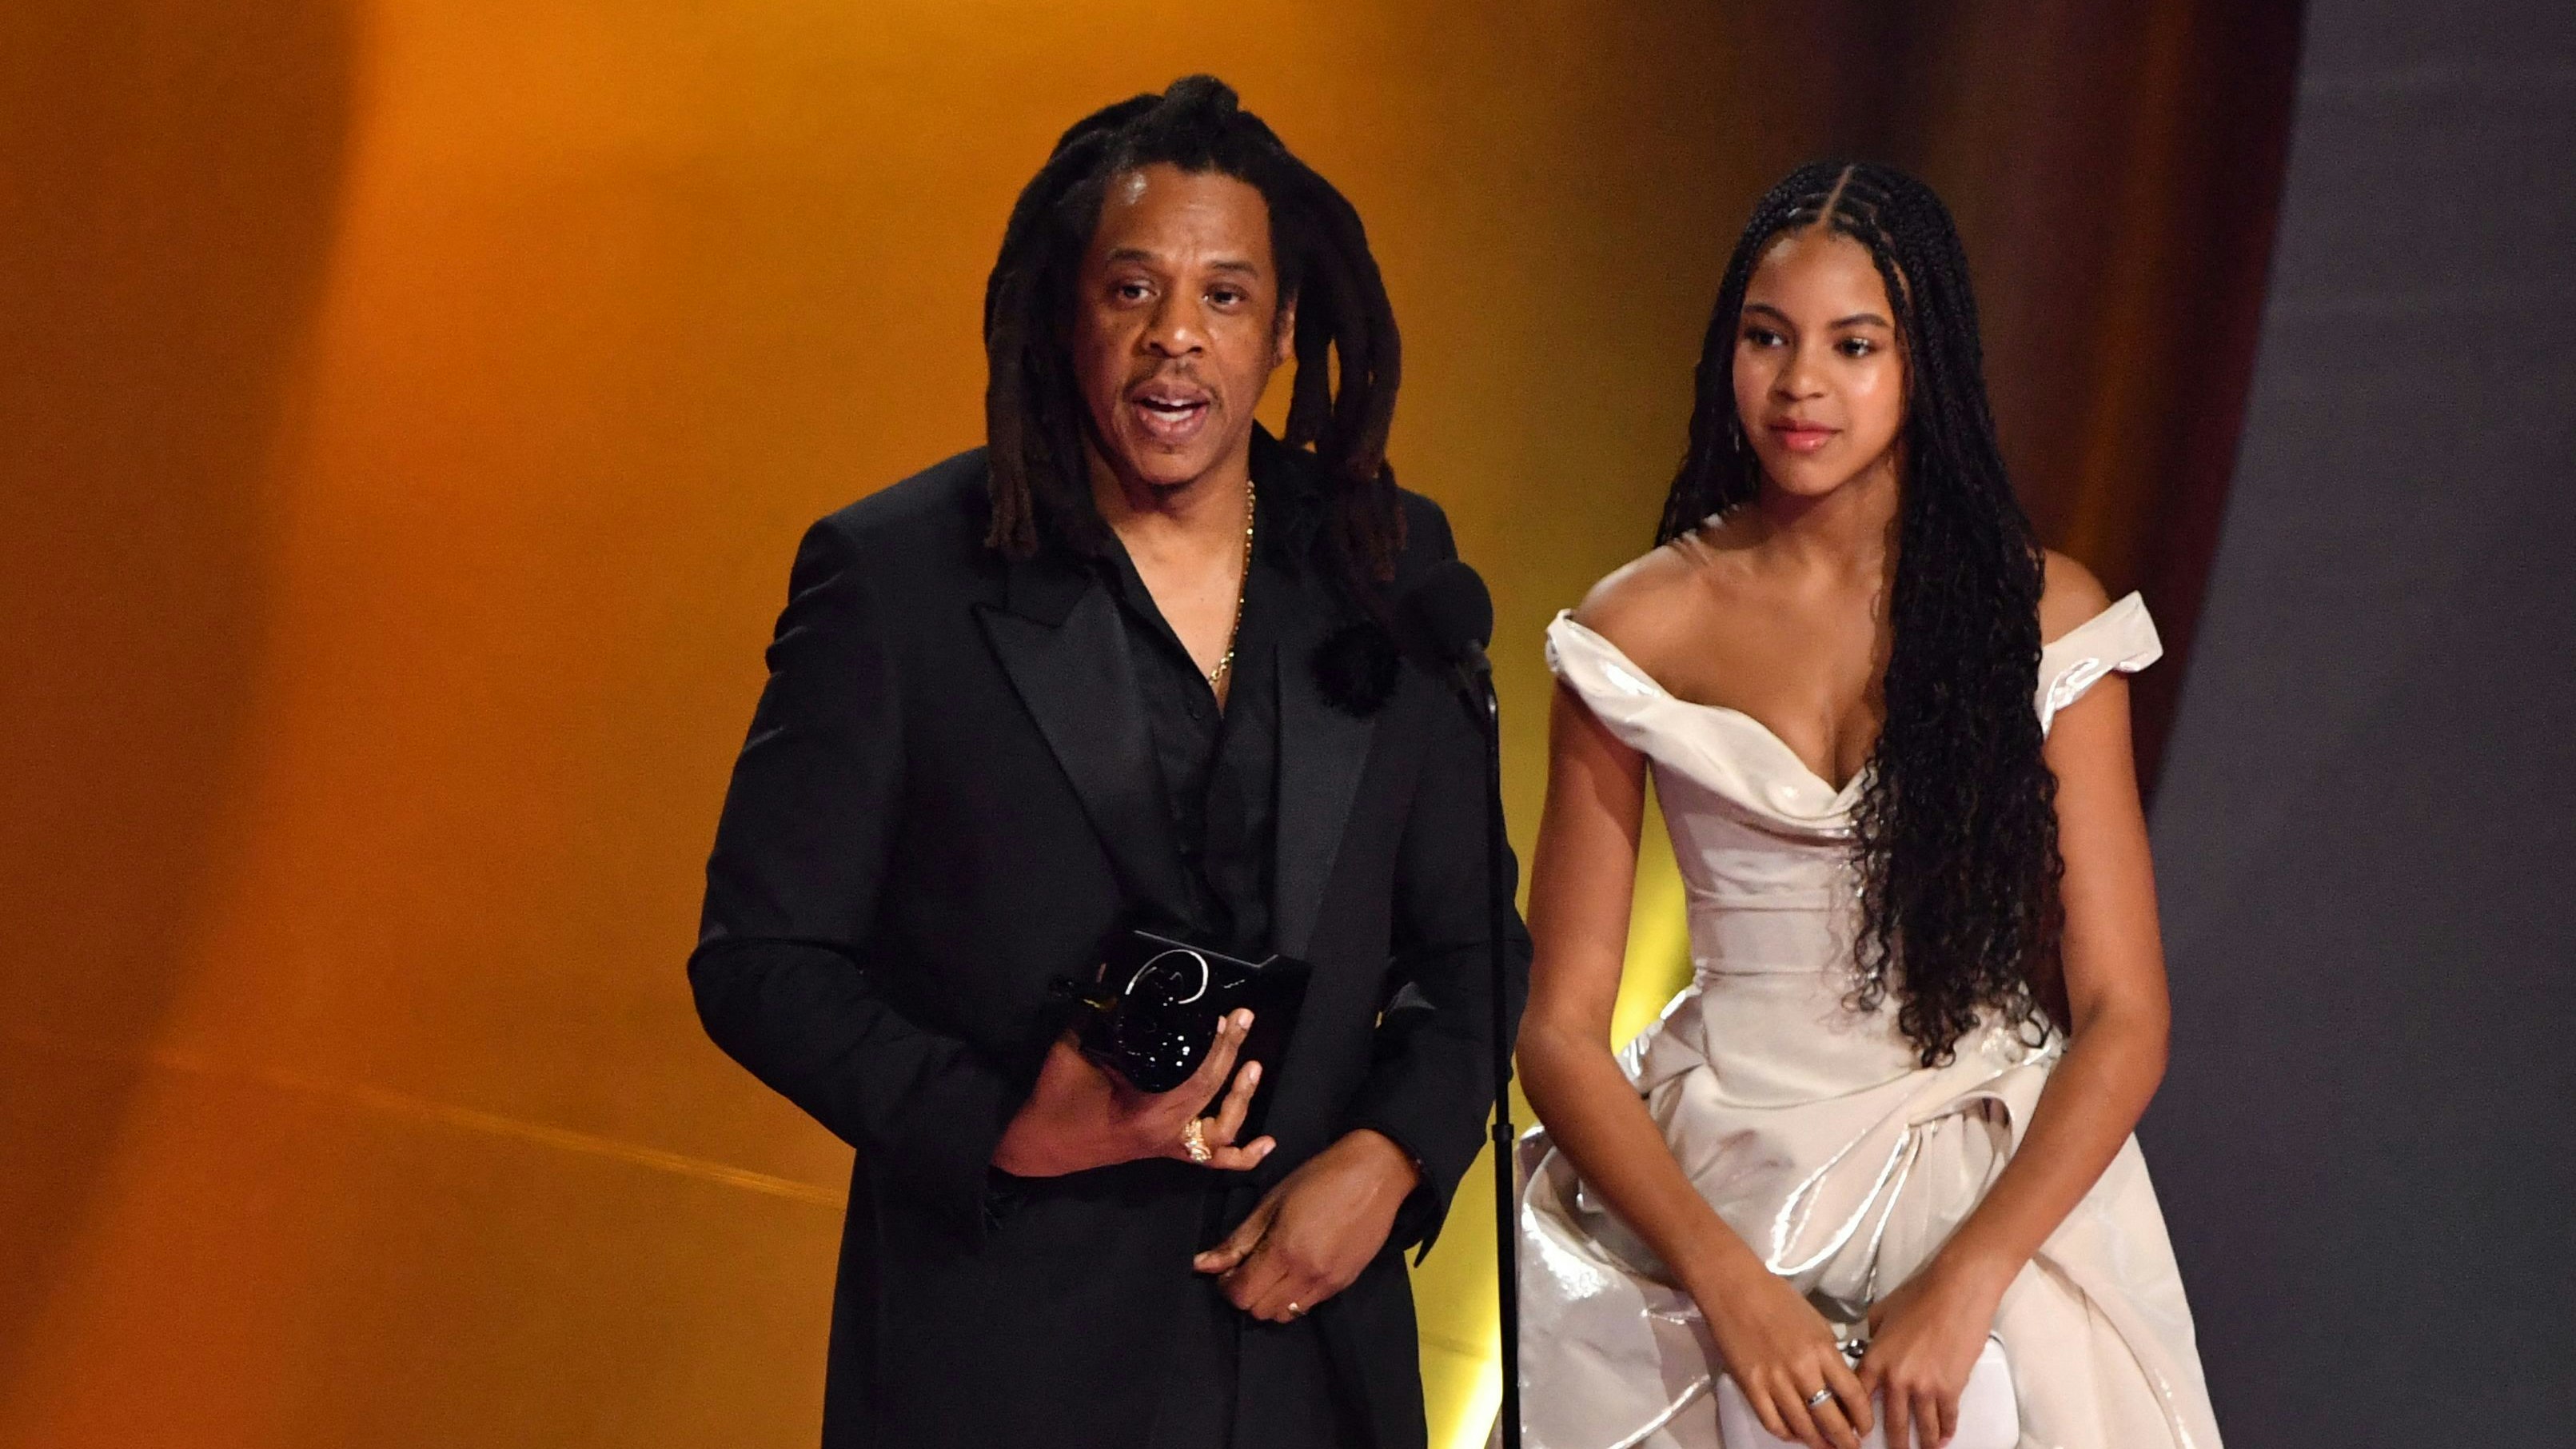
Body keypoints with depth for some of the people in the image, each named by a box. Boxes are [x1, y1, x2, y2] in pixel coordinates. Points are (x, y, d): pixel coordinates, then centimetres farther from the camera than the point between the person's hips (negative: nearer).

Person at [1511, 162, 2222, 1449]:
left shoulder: (2045, 614, -1)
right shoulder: (1637, 630, 0)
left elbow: (2123, 1016, -3)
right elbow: (1558, 1029, -2)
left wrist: (1968, 1279, -15)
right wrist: (1728, 1281, -15)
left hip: (2001, 1193, 0)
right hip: (1715, 1191, 0)